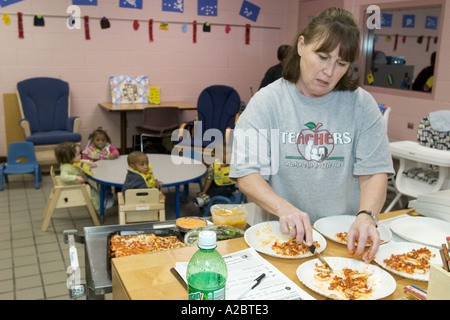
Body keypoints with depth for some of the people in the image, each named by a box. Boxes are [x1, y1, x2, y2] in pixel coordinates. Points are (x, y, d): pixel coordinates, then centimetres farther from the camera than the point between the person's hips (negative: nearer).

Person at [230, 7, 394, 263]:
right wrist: (283, 208, -25)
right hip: (282, 233, -1)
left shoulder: (361, 104, 3)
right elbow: (247, 175, -8)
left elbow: (374, 172, -2)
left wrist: (366, 216, -22)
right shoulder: (267, 101, -2)